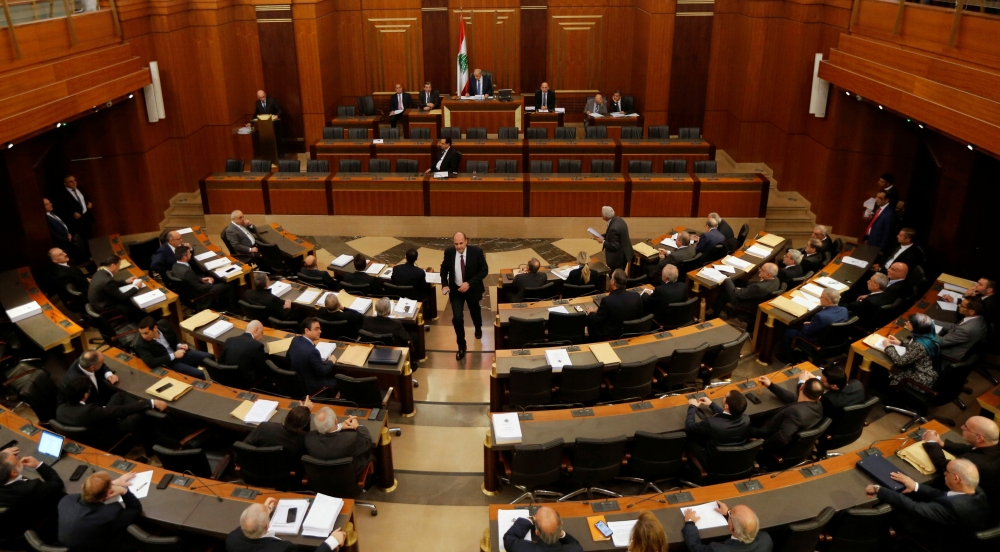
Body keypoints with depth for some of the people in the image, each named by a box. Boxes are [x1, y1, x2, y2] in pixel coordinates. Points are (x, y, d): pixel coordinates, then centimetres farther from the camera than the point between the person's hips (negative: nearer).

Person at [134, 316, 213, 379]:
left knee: (210, 357, -1)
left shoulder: (163, 324, -9)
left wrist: (179, 345, -11)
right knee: (199, 375, -24)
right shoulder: (141, 345, -22)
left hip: (179, 352, 6)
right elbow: (150, 363, -31)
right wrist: (173, 355, -28)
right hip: (169, 363, -6)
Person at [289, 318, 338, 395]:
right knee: (336, 381, 11)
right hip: (310, 387, -8)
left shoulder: (295, 339, -10)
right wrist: (330, 362, -2)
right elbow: (322, 372, -22)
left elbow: (288, 356, 8)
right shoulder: (312, 351, -34)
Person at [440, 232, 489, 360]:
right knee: (457, 318, -12)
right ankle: (461, 346, 7)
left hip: (472, 289, 0)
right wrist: (445, 285, -11)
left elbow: (484, 270, -14)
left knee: (475, 311, 25)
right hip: (455, 290, 0)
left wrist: (469, 283, -24)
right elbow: (444, 268, 4)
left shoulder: (476, 251, -20)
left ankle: (478, 328, 61)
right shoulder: (449, 252, -14)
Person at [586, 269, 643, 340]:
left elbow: (596, 322, -14)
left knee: (589, 319, 15)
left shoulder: (607, 300, -26)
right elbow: (640, 317, 4)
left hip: (610, 338, -5)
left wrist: (591, 313, 9)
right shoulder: (636, 297, -13)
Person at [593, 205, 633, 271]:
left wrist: (603, 241, -16)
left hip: (618, 258, -10)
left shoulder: (613, 228, -32)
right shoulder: (618, 219, -2)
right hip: (624, 254, 10)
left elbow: (614, 246, -27)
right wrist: (601, 236, 3)